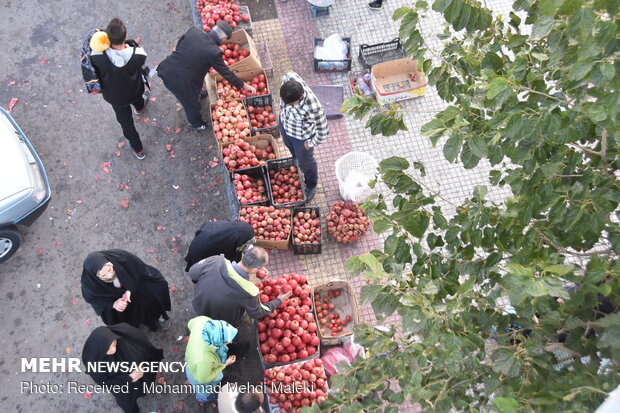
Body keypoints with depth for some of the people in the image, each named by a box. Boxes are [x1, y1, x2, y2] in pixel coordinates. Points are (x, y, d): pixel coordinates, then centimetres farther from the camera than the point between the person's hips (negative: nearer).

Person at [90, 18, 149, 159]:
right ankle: (139, 106, 75)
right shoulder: (139, 54, -37)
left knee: (126, 121, 26)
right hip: (134, 91, 0)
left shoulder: (98, 56, -38)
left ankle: (138, 149, 46)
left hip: (114, 96, 0)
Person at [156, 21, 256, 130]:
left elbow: (178, 46, 8)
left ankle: (197, 95, 71)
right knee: (192, 104, 25)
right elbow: (226, 73, -12)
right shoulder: (214, 52, -24)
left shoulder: (193, 31, -8)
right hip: (179, 81, -6)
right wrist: (245, 86, 0)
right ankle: (196, 124, 53)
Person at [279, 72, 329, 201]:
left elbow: (322, 132, -32)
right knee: (290, 147, 36)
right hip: (285, 124, 5)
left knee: (305, 162, 22)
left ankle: (311, 186, 53)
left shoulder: (313, 108, -46)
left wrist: (311, 143, -13)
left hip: (302, 137, -5)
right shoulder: (290, 78, -31)